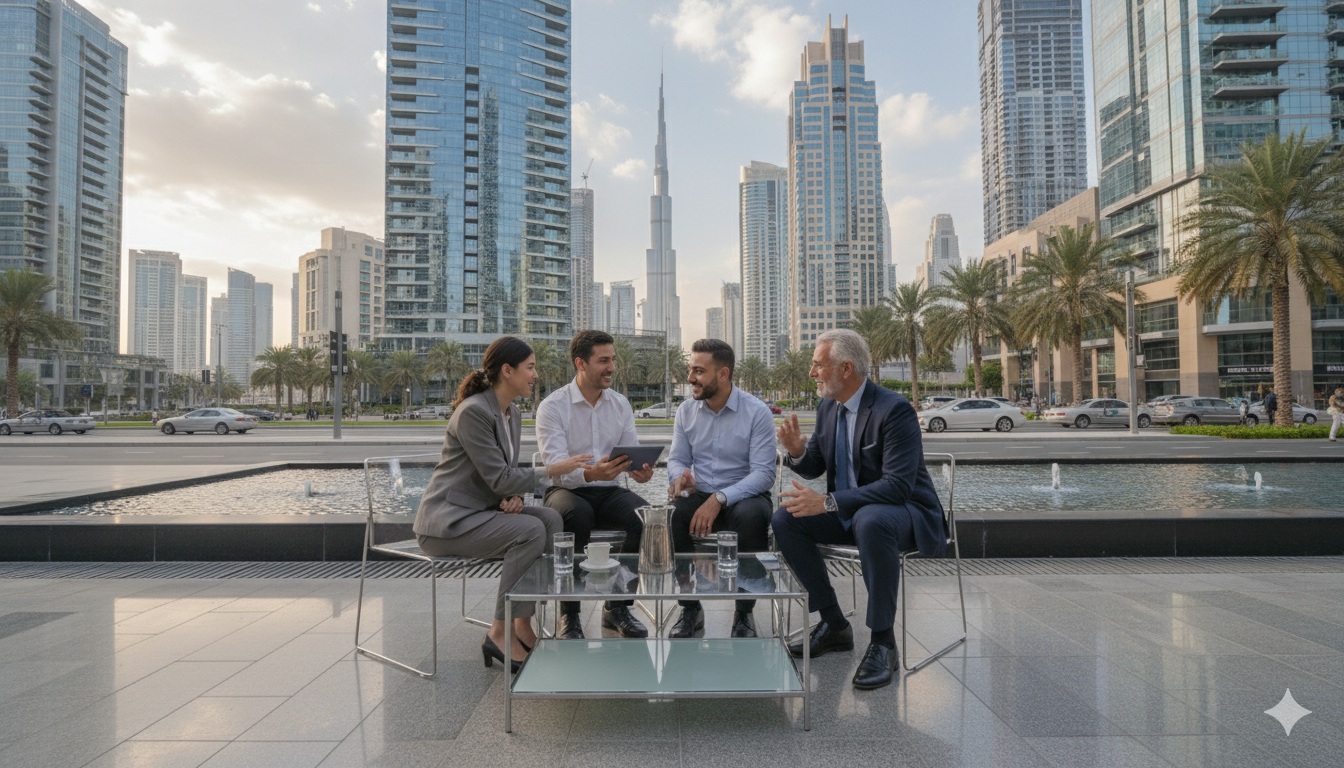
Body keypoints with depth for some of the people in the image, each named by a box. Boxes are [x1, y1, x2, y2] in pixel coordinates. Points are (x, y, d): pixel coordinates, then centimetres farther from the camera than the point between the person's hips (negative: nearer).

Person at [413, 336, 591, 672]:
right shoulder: (473, 411, -19)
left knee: (550, 519, -10)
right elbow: (498, 478, -22)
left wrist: (514, 497, -7)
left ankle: (523, 624, -5)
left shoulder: (512, 415, 9)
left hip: (479, 511, 9)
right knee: (530, 531, -26)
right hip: (447, 519, -9)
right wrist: (551, 471, -18)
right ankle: (500, 633, -14)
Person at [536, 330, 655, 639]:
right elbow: (555, 465, -19)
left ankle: (618, 606, -7)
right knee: (577, 515, -38)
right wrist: (589, 473, -40)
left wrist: (640, 469, -21)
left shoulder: (621, 404, 8)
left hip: (609, 491, 4)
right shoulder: (552, 406, -8)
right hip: (566, 490, -4)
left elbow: (632, 451, 4)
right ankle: (569, 613, -20)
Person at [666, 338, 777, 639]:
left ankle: (744, 612, -14)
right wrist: (679, 476, -18)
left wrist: (720, 498, -29)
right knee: (668, 514, -28)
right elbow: (677, 459, 8)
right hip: (699, 497, 3)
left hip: (743, 497, -3)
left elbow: (764, 473, -16)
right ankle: (690, 609, -9)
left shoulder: (757, 412, -9)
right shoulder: (686, 411, 5)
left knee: (751, 515, -37)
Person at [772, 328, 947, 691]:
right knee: (785, 520, -11)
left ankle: (883, 642, -21)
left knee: (871, 521, -40)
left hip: (902, 511, -7)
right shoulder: (828, 407, 3)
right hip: (848, 511, 8)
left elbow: (898, 485, -29)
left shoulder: (894, 410, -21)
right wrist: (797, 451, -13)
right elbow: (814, 467, 12)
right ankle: (834, 624, 2)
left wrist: (828, 502, -34)